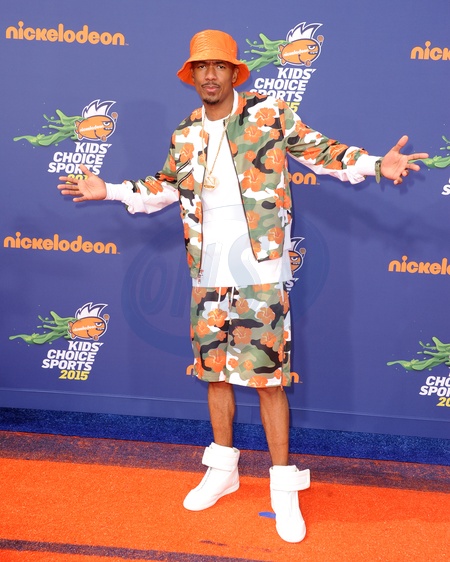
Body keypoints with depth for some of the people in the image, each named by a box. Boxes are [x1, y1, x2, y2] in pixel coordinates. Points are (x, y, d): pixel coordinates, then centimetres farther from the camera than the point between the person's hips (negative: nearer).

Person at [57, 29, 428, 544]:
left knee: (267, 375, -4)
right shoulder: (185, 135, 11)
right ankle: (223, 470, 32)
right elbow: (165, 187, 23)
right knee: (215, 369, 14)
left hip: (260, 267, -5)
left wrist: (375, 165, -11)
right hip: (208, 270, 5)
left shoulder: (269, 114, -2)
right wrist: (109, 191, 20)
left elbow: (317, 149, 1)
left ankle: (284, 485, 9)